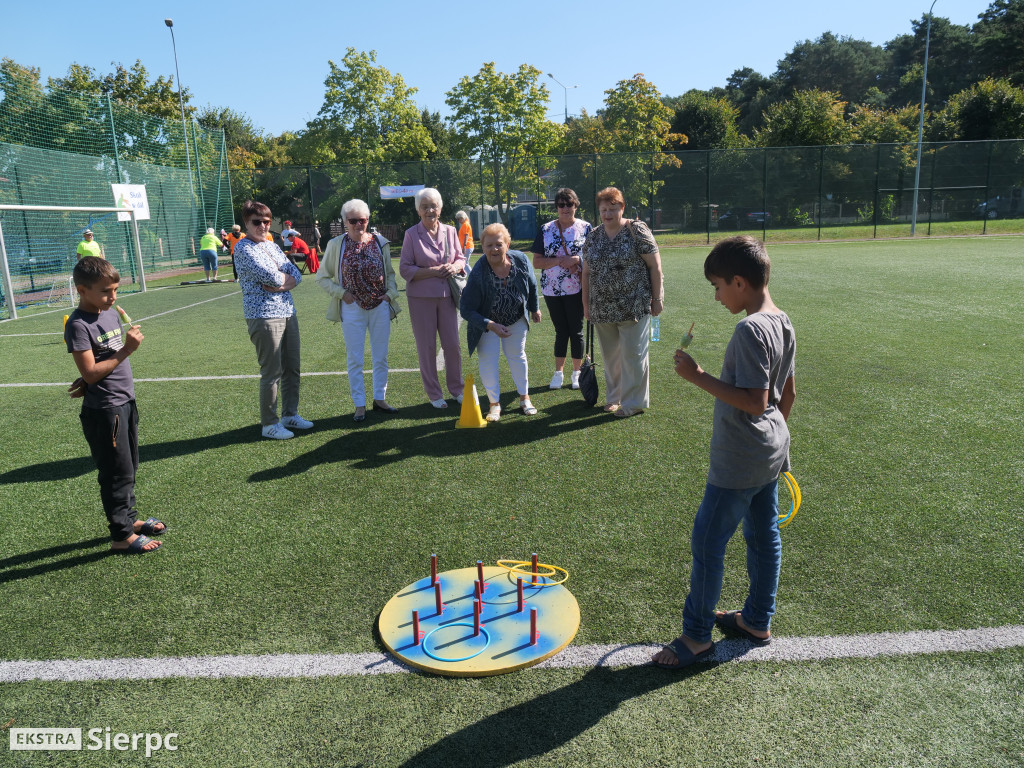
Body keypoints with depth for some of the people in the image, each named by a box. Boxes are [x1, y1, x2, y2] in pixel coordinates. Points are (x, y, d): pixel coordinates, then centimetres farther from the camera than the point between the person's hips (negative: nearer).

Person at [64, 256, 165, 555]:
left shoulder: (111, 313, 7)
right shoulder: (78, 325, -17)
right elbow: (91, 373, -21)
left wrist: (89, 379, 1)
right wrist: (126, 350, -23)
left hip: (125, 402, 8)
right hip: (103, 410, -8)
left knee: (130, 468, 19)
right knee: (118, 473, 2)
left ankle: (129, 518, 36)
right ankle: (122, 536, 14)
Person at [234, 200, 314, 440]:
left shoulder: (273, 246, 17)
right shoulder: (243, 248, -8)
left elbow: (296, 275, 8)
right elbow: (269, 275, -19)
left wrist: (281, 284, -10)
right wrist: (286, 278, 1)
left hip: (288, 312, 8)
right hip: (264, 317, -8)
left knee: (292, 369, 13)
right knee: (272, 373, -3)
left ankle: (290, 414, 27)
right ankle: (269, 424, 9)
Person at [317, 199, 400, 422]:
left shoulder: (380, 243, 3)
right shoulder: (336, 245, -2)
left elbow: (390, 273, 13)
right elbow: (322, 277, 3)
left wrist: (390, 293, -3)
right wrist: (341, 293, -8)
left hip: (380, 306, 2)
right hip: (352, 308, -2)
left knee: (381, 357, 10)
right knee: (355, 359, 3)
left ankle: (380, 399, 25)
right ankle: (359, 405, 13)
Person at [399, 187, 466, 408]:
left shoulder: (450, 231, 3)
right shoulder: (411, 234, -6)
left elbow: (461, 258, 12)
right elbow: (405, 269, -8)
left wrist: (454, 267, -11)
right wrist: (433, 271, -18)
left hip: (447, 296, 3)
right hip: (421, 298, -3)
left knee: (452, 344, 7)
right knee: (427, 347, 5)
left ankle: (456, 388, 25)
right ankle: (433, 394, 19)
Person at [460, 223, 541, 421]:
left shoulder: (521, 260, -23)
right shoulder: (478, 274, -33)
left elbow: (532, 285, -1)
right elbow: (466, 310, -27)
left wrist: (535, 308, 12)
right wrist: (491, 326, -36)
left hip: (517, 319, 3)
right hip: (487, 322, -3)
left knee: (517, 356, 14)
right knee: (488, 360, -5)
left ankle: (524, 398, 30)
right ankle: (494, 404, 12)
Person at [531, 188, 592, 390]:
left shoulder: (585, 228, 2)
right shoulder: (546, 230, 4)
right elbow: (536, 262, 0)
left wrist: (577, 260, -17)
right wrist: (559, 260, -14)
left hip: (576, 288, -1)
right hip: (552, 289, 1)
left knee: (576, 331, 4)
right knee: (561, 331, 8)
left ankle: (576, 372, 18)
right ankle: (558, 373, 20)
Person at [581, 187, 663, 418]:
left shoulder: (637, 231, -6)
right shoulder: (593, 237, 9)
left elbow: (655, 266, -6)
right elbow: (586, 273, 13)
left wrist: (657, 298, -8)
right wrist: (586, 304, 11)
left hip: (633, 307, -5)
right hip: (603, 310, 5)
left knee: (633, 354, 0)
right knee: (610, 355, 13)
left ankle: (633, 403, 12)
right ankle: (615, 398, 27)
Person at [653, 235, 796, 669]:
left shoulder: (751, 330, -23)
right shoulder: (782, 323, 6)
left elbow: (755, 401, -28)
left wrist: (699, 377, -25)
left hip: (738, 463, -10)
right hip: (770, 454, 10)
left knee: (707, 544, 2)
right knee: (763, 536, 19)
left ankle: (696, 637, 15)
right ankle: (757, 621, 36)